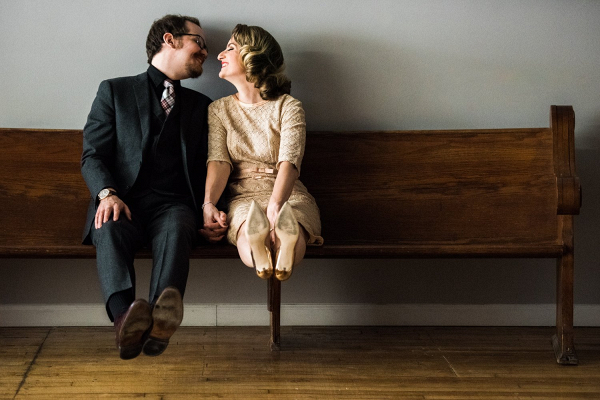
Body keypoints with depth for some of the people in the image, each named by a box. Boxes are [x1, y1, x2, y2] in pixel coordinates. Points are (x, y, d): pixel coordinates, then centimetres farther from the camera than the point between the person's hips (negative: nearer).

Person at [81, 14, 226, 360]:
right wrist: (107, 194, -14)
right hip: (124, 203, -1)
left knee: (177, 230, -36)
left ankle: (162, 314, -62)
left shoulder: (200, 105, 26)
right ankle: (126, 317, -59)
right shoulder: (114, 91, 16)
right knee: (110, 229, -37)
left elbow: (206, 167, 20)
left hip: (173, 205, 1)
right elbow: (93, 155, 7)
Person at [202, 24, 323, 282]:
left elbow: (289, 162, -14)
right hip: (243, 197, 2)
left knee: (287, 247, -43)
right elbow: (218, 161, 0)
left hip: (288, 196, -1)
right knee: (251, 247, -40)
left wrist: (275, 207, -34)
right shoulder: (219, 110, 16)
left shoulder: (288, 108, 3)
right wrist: (209, 204, -22)